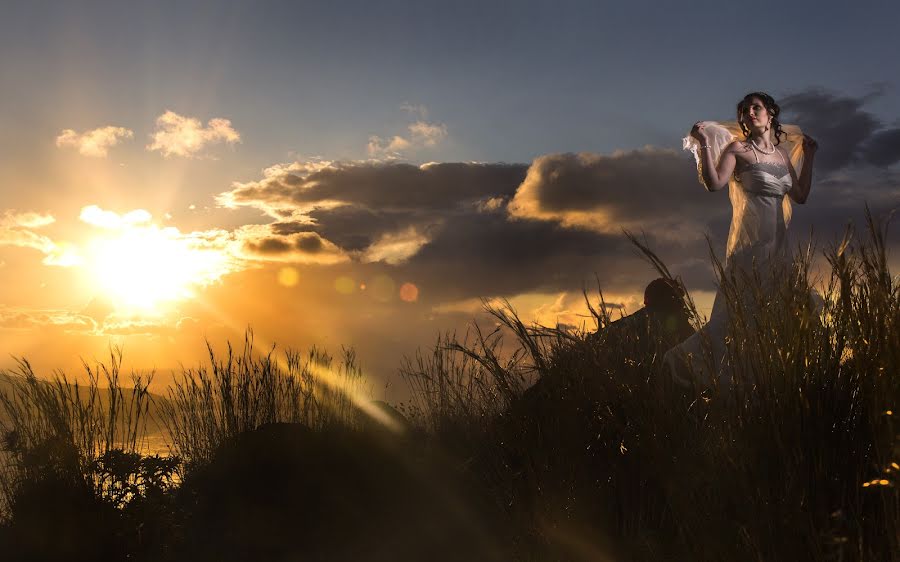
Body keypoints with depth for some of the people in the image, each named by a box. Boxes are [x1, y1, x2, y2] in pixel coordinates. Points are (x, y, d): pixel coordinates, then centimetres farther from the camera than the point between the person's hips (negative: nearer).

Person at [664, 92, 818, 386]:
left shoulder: (783, 153, 16)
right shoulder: (738, 149, -1)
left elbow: (801, 196, 17)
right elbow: (714, 183, -15)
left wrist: (809, 156, 19)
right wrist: (704, 144, -20)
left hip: (778, 246, 7)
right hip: (750, 243, -7)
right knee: (746, 313, -8)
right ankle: (686, 358, 0)